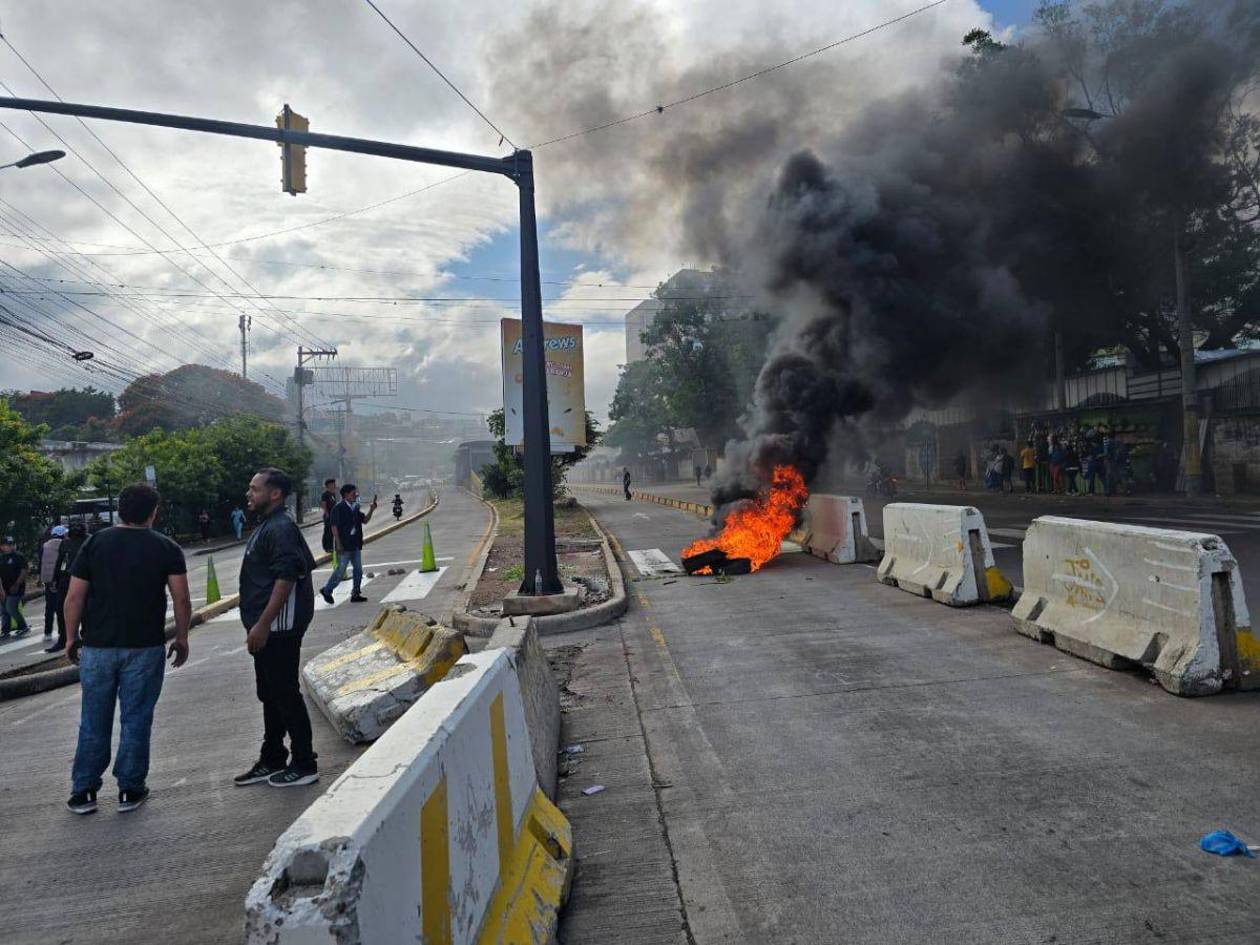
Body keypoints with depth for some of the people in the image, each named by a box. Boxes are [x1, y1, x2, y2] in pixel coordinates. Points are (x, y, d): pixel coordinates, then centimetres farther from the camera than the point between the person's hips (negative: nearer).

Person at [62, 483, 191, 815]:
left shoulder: (95, 543, 0)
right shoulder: (166, 548, -3)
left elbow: (74, 598, -1)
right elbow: (182, 600, -6)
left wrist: (72, 638, 10)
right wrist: (181, 639, 6)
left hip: (97, 647, 2)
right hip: (145, 648, -1)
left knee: (94, 722, 12)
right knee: (136, 720, 7)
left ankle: (83, 791, 19)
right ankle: (130, 790, 14)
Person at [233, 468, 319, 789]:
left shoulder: (281, 528, -17)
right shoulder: (266, 526, 15)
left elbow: (285, 579, -25)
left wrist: (262, 625, -24)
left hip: (278, 627, -11)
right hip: (266, 627, 11)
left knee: (285, 694, -2)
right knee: (270, 695, 17)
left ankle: (304, 766, 8)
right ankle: (271, 761, 29)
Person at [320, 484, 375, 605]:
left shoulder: (356, 507, 10)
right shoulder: (338, 508, -12)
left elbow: (365, 520, 14)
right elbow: (334, 526, -15)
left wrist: (371, 510, -3)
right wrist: (338, 544, -18)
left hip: (355, 545, 8)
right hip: (344, 545, -7)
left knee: (358, 570, 8)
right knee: (340, 571, -2)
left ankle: (355, 594, 16)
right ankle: (326, 591, 16)